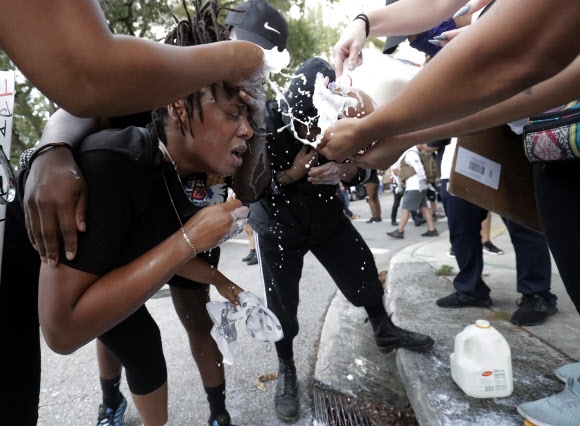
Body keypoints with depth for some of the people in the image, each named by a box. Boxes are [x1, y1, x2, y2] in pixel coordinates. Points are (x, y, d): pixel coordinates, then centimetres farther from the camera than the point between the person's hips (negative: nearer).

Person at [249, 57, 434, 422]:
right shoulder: (266, 120, -25)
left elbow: (361, 165, -7)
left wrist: (343, 170, -30)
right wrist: (288, 175, -34)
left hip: (325, 213, 3)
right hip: (277, 223, -2)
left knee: (363, 271, 9)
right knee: (281, 302, 3)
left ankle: (385, 331, 38)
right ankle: (286, 371, 27)